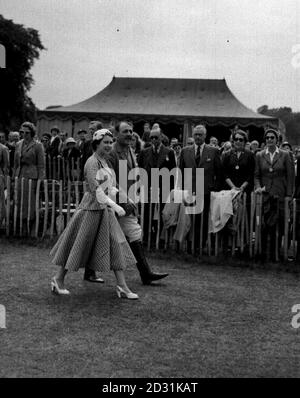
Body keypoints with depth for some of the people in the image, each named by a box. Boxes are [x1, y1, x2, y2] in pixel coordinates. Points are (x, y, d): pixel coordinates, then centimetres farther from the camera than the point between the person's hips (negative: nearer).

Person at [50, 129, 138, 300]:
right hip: (92, 208, -9)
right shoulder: (92, 162, -15)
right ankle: (59, 279, 16)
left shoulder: (105, 161, 13)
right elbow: (96, 189, -24)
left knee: (117, 245, 3)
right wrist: (115, 206, -29)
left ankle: (122, 286, 5)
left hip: (106, 209, 9)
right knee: (80, 245, 1)